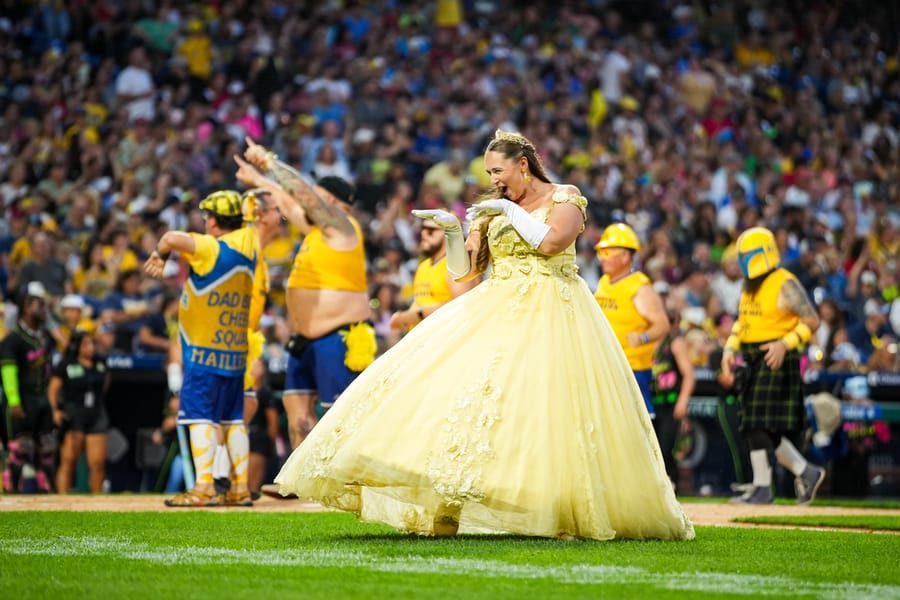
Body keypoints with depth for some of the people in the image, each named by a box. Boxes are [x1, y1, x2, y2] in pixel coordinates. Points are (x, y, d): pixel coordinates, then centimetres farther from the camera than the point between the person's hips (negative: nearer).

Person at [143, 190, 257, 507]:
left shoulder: (212, 248, -16)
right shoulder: (248, 240, 5)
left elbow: (173, 237, -30)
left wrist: (160, 253, -8)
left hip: (204, 349, -7)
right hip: (236, 352, 7)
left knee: (200, 415, -8)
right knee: (233, 417, 12)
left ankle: (204, 487, -16)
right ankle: (241, 488, 11)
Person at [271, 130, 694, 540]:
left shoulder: (564, 197, 2)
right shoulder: (490, 210, 14)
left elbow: (552, 242, -18)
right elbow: (463, 270, 11)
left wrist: (511, 210, -11)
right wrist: (452, 229, -4)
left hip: (549, 317, -5)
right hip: (497, 313, 5)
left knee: (547, 402, -16)